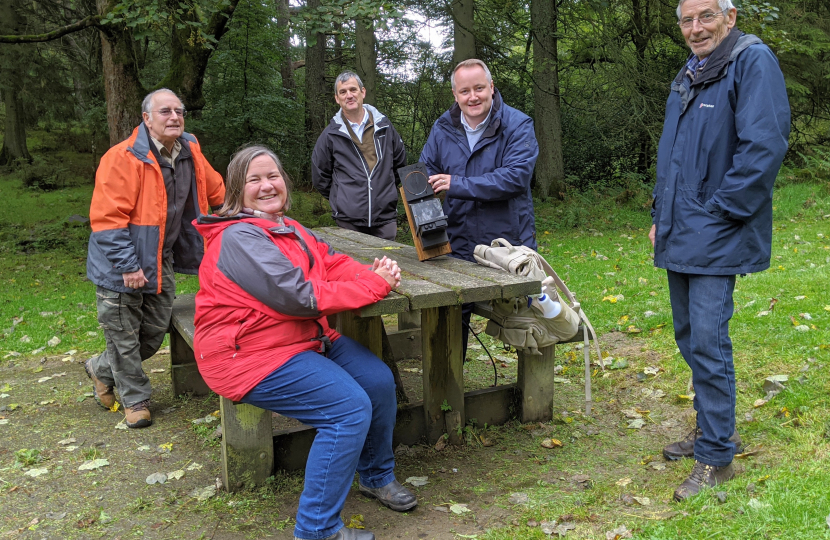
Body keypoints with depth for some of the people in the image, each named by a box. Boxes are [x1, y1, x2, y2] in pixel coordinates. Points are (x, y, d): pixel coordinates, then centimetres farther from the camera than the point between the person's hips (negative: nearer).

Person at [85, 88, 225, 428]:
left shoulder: (189, 152, 0)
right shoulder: (124, 158, -21)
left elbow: (216, 192, 18)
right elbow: (107, 218, -23)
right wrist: (127, 266, -25)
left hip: (162, 260, 7)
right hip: (122, 266, -7)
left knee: (155, 331, 15)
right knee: (124, 334, 6)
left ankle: (102, 369, 39)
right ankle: (135, 399, 25)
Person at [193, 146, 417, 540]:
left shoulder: (285, 228, 13)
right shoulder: (239, 237, -19)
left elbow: (331, 263, 6)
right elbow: (299, 296, -25)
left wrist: (376, 274, -16)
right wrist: (374, 286, -19)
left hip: (306, 338, 9)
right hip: (251, 355, -9)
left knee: (378, 380, 2)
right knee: (350, 409, -19)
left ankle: (377, 476, 27)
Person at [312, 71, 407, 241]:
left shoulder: (384, 126, 9)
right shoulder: (331, 134, 3)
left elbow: (400, 162, 20)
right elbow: (319, 177, 11)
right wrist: (340, 198, 9)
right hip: (348, 219, -1)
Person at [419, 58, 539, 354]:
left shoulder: (517, 125, -10)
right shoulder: (443, 128, 4)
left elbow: (516, 176, -23)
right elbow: (425, 173, 11)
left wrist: (458, 184, -25)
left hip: (509, 243, -3)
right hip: (459, 245, 4)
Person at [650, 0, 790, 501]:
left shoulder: (753, 61, -10)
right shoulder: (689, 76, 16)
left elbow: (764, 146, -20)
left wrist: (717, 211, -17)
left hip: (716, 237, -9)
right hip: (681, 235, 9)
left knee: (708, 344, -7)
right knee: (690, 337, 16)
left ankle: (717, 455, 6)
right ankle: (714, 427, 33)